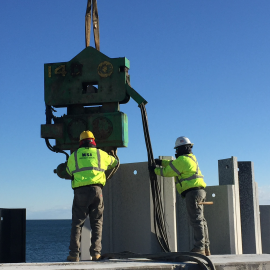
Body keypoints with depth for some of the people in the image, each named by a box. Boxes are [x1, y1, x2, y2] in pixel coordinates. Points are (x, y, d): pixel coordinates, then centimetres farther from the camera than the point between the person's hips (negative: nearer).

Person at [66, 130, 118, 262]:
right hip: (96, 189, 0)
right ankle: (95, 252, 1)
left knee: (77, 223, 4)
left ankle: (74, 253, -3)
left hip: (80, 191, 0)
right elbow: (114, 162, 32)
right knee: (97, 223, 8)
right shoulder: (101, 154, 15)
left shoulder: (73, 156, 14)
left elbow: (69, 172, 28)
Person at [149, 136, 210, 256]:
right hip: (199, 191, 10)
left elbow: (167, 172, -5)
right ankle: (206, 248, 11)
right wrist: (161, 162, 30)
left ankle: (199, 247, -12)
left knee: (196, 220, -11)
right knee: (200, 220, 10)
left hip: (192, 191, -10)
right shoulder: (191, 158, 21)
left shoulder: (182, 160, -9)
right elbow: (174, 164, 34)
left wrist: (155, 169, 10)